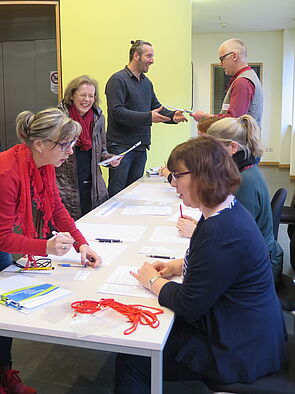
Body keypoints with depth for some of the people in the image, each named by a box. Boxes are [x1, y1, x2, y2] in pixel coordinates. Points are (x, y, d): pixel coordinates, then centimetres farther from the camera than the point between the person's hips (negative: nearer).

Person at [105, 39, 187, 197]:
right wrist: (148, 117, -24)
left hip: (141, 148, 8)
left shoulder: (147, 82, 17)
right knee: (117, 194, -3)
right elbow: (116, 112, -21)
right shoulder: (118, 80, -10)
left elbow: (156, 107, 21)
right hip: (120, 147, -8)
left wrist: (172, 116, -1)